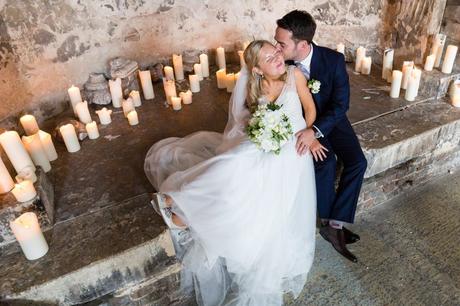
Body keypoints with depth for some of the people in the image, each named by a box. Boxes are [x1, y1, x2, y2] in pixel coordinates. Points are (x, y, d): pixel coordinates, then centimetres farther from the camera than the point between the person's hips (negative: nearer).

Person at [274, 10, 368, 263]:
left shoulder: (334, 60, -19)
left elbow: (341, 104, -19)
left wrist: (315, 131, -36)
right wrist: (307, 134, -24)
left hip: (331, 119, 1)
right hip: (302, 123, -1)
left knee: (357, 162, -19)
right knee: (325, 163, -26)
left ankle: (334, 225, -10)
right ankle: (330, 221, -5)